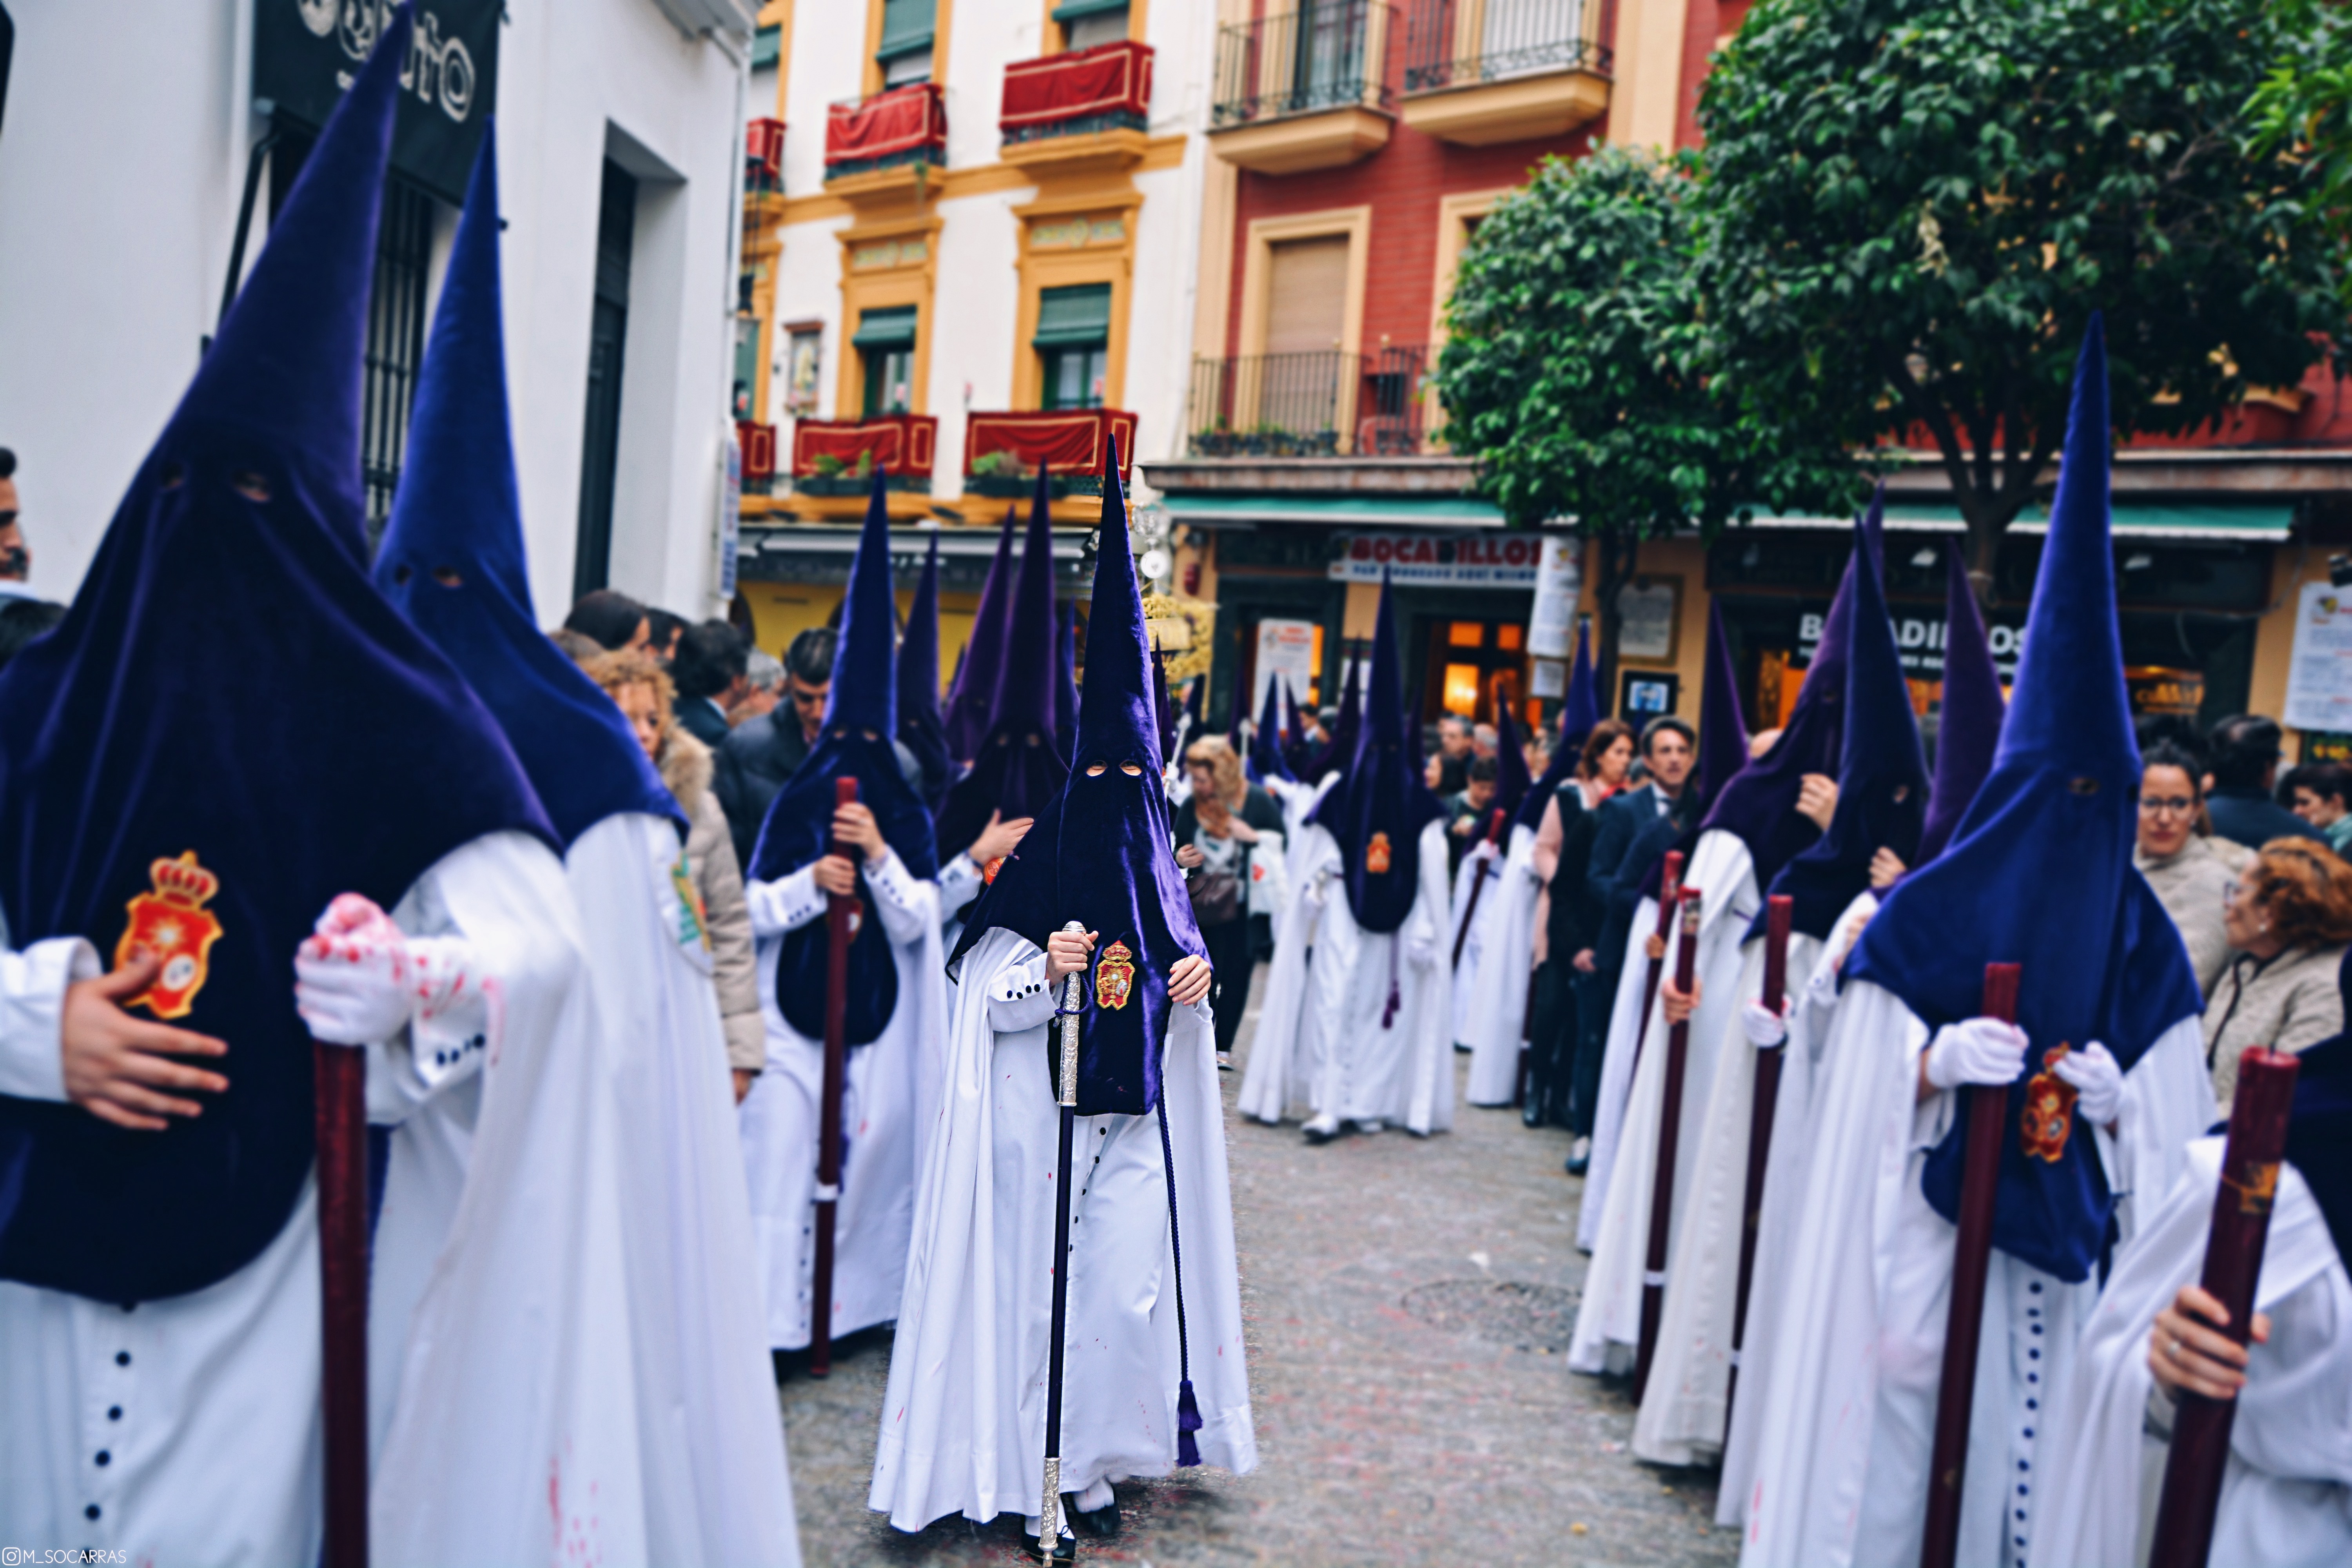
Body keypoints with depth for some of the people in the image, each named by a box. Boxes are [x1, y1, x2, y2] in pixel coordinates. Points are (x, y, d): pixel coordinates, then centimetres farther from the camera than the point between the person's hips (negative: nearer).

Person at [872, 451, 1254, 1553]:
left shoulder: (1152, 867, 8)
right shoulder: (1034, 859, -5)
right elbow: (993, 1002, -6)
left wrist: (1193, 983, -3)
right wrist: (1047, 971, -24)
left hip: (1137, 1114, 4)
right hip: (1039, 1116, -4)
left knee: (1131, 1287, 3)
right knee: (1034, 1283, 3)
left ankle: (1093, 1459, 21)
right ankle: (1024, 1469, 19)